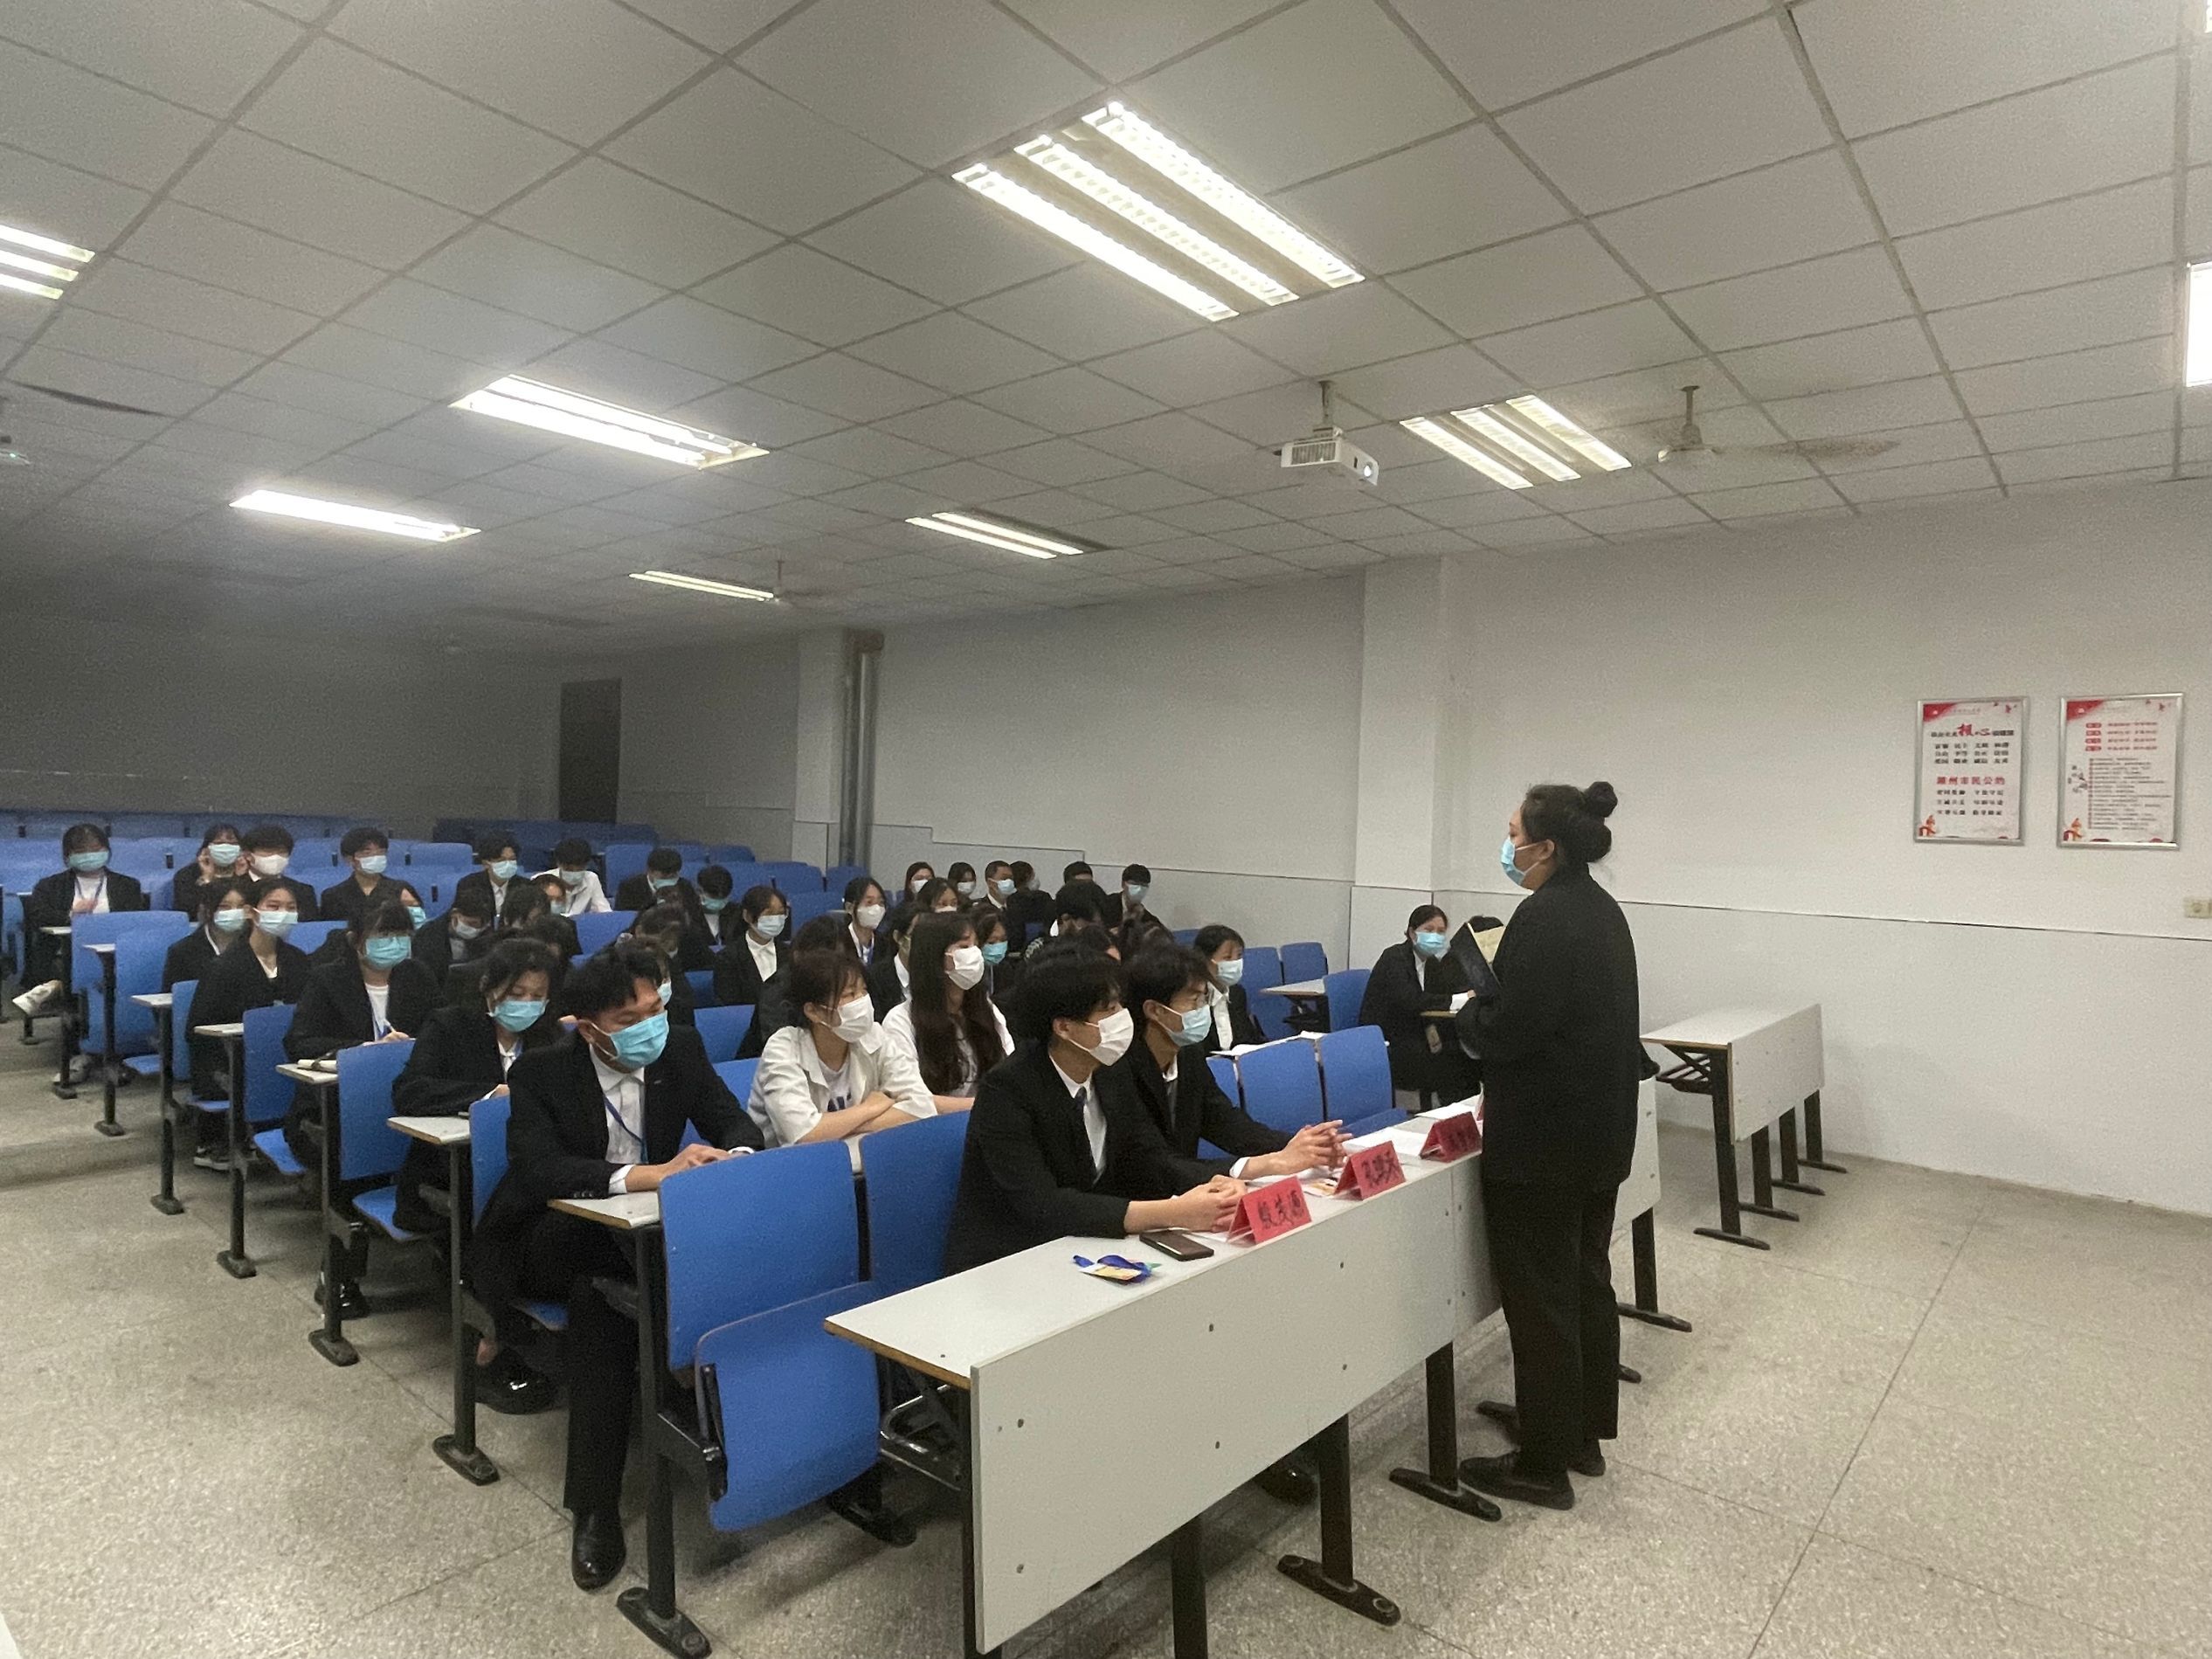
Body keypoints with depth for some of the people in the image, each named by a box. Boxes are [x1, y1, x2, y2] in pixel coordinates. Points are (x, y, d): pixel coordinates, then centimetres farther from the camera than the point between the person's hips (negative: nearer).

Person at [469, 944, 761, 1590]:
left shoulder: (680, 1047, -8)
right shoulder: (541, 1071, -17)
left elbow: (735, 1122, -7)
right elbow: (539, 1168, -32)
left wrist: (735, 1156, -33)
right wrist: (646, 1175, -46)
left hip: (639, 1226, 3)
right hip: (550, 1239, -3)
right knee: (604, 1284, -35)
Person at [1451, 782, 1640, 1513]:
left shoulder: (1544, 917, -22)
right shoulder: (1602, 909, 9)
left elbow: (1506, 1028, -23)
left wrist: (1463, 1015, -4)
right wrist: (1489, 1009, 14)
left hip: (1543, 1139, -10)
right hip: (1599, 1127, 10)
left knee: (1540, 1296, 2)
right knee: (1586, 1280, 19)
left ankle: (1543, 1463, 14)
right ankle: (1584, 1430, 34)